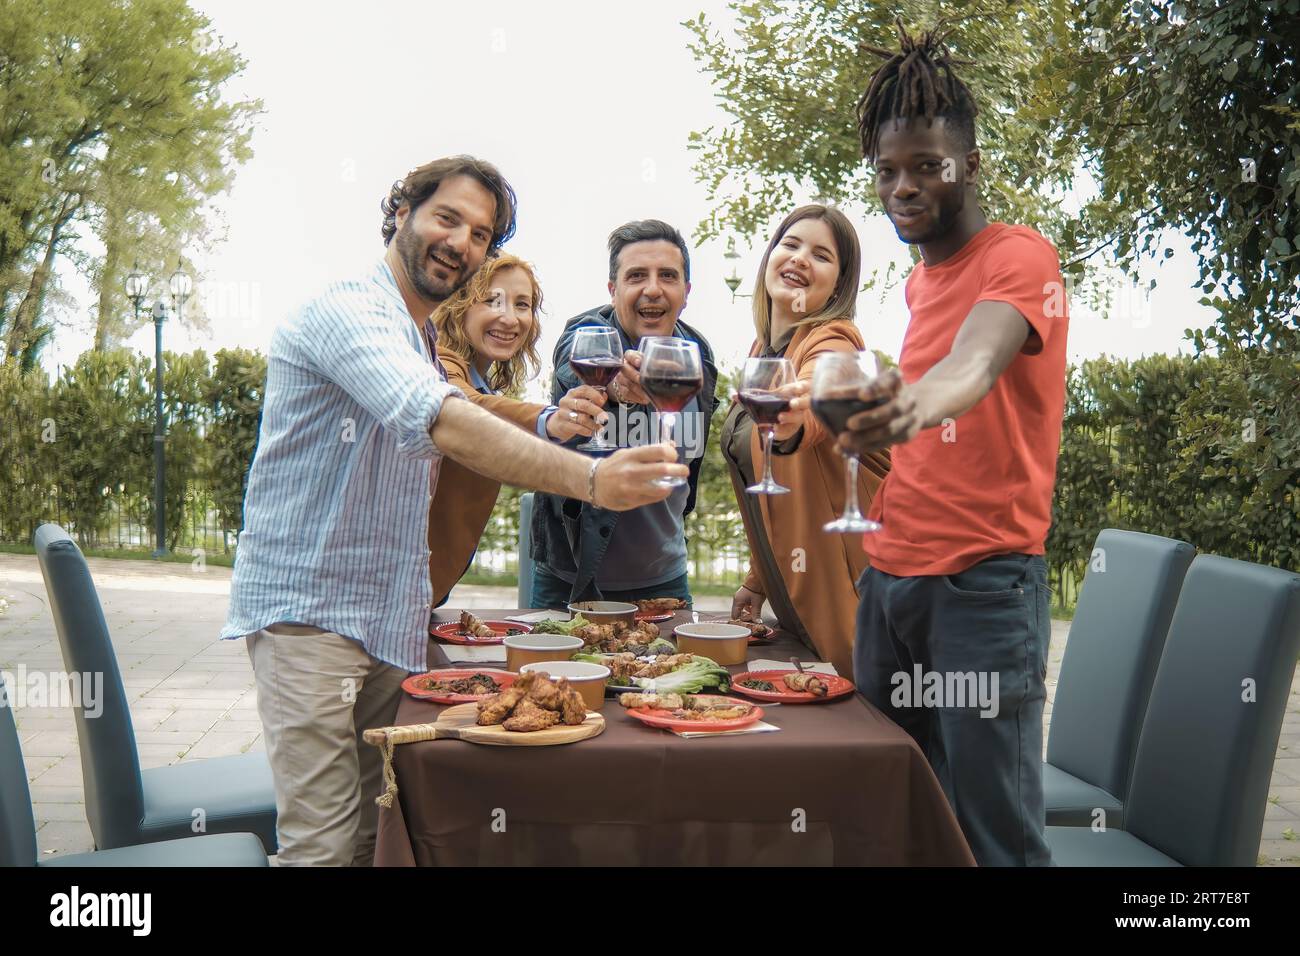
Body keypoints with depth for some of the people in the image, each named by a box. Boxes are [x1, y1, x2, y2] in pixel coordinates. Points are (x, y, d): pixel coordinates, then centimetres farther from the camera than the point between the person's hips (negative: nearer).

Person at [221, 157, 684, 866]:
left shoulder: (427, 342, 18)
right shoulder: (347, 313, -14)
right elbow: (441, 423, -32)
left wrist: (545, 432, 12)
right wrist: (588, 478, -42)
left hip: (390, 621, 9)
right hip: (308, 611, -9)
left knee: (377, 834, 10)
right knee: (325, 846, -9)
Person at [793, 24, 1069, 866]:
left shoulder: (1020, 257, -7)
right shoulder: (920, 281, 16)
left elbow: (972, 365, -29)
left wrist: (914, 403, -47)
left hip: (982, 584, -7)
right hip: (888, 577, 7)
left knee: (993, 835, -5)